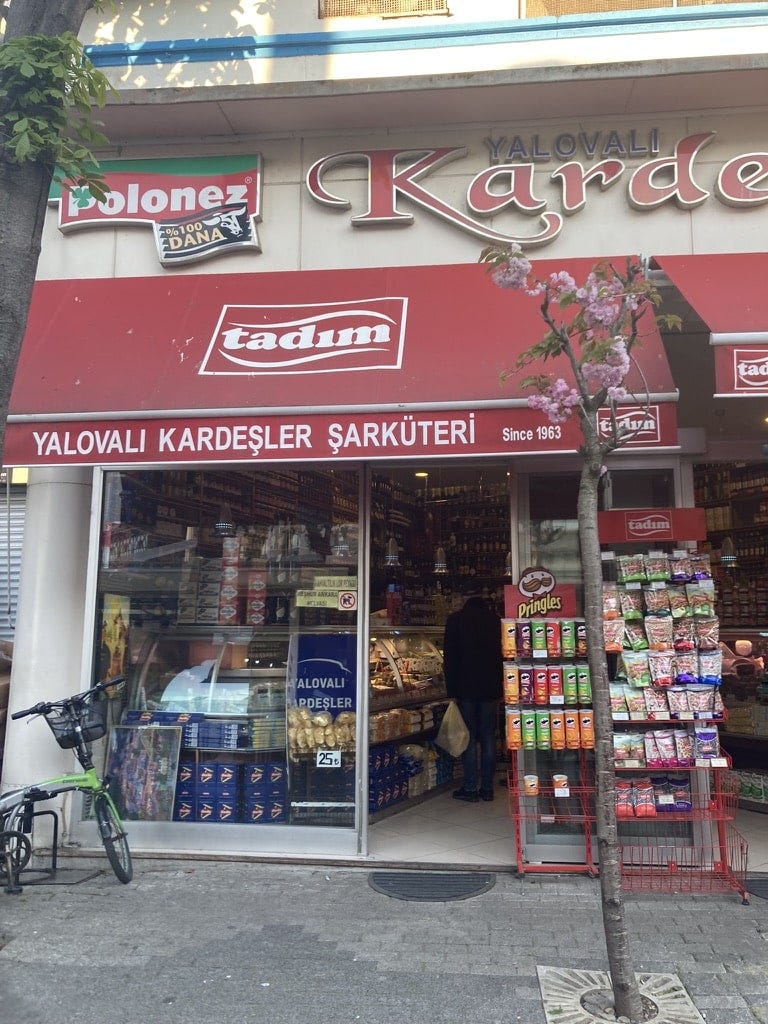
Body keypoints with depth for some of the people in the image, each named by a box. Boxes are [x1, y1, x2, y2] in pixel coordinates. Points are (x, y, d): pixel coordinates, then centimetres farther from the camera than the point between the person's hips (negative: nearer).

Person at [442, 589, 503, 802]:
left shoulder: (455, 619, -3)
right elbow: (503, 654, 7)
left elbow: (449, 656, -5)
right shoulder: (495, 619, 4)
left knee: (468, 738, 2)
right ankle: (487, 788, 12)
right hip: (490, 688, 3)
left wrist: (451, 687, -1)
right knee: (488, 738, 8)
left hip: (465, 688, -2)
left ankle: (470, 788, 4)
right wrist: (499, 684, 13)